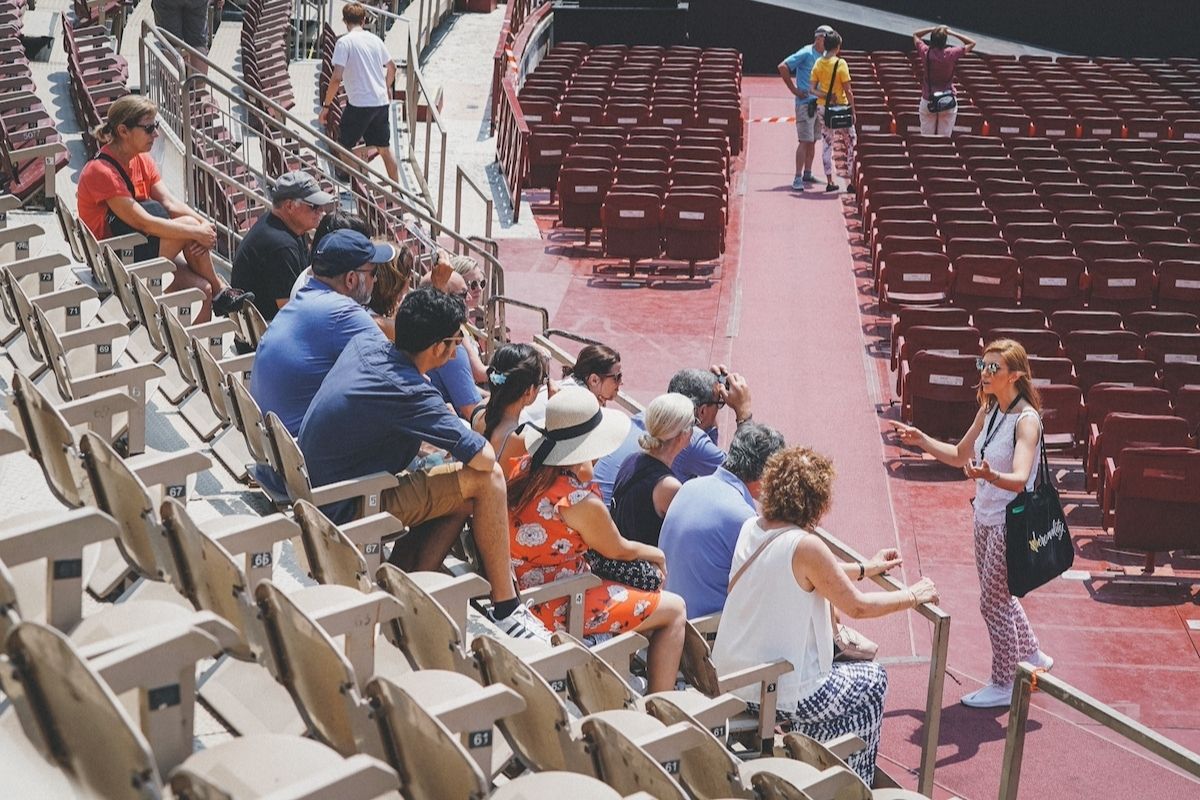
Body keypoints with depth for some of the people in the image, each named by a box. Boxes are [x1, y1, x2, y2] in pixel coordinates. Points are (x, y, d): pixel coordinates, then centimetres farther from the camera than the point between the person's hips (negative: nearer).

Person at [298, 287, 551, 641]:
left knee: (461, 498, 15)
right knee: (486, 479, -11)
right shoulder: (409, 395, -25)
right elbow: (485, 458, -21)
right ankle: (505, 609, -3)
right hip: (346, 510, -10)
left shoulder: (366, 344, 1)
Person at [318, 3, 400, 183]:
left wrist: (326, 106, -8)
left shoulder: (345, 42, -10)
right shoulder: (375, 39, 9)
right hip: (382, 102, 6)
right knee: (384, 149, 16)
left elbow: (337, 77, -17)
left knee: (343, 148, 6)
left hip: (359, 103, -6)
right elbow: (392, 68, 22)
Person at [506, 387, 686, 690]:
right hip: (555, 610, -9)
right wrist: (657, 555, 15)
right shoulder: (582, 503, -25)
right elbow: (618, 550, -7)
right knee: (674, 609, 2)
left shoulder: (525, 469, -5)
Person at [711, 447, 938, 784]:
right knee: (873, 679, 17)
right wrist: (913, 596, 2)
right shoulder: (804, 545, -23)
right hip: (779, 696, -8)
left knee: (842, 660, 30)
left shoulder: (751, 528, 0)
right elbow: (858, 606, -13)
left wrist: (866, 568, 26)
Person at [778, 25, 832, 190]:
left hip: (819, 102, 8)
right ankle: (798, 178, -11)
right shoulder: (806, 53, -10)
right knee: (805, 141, -11)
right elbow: (782, 67, -16)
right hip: (805, 102, -8)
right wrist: (794, 90, -13)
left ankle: (807, 174, 21)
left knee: (813, 141, 12)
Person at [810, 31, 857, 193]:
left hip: (822, 107, 5)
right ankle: (852, 181, 7)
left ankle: (830, 181, 11)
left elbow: (813, 89, -2)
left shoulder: (818, 63, 1)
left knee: (827, 143, 11)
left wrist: (825, 95, -9)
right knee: (851, 143, 8)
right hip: (840, 107, -4)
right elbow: (848, 91, -12)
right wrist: (853, 110, -5)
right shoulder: (840, 63, -14)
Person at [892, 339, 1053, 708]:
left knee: (994, 601, 1)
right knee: (999, 595, 21)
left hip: (1010, 523, -8)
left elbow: (1019, 479, -34)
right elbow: (960, 456, 16)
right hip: (985, 518, 8)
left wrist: (989, 475, -53)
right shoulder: (989, 411, 3)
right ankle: (1032, 656, 41)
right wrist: (921, 440, 5)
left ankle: (1003, 684, 17)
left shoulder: (1026, 419, -22)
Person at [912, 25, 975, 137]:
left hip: (927, 101, 1)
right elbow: (972, 43, 2)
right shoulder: (951, 54, -14)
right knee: (945, 138, 5)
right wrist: (951, 33, -2)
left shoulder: (925, 52, -9)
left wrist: (934, 29, 3)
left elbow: (915, 34, 11)